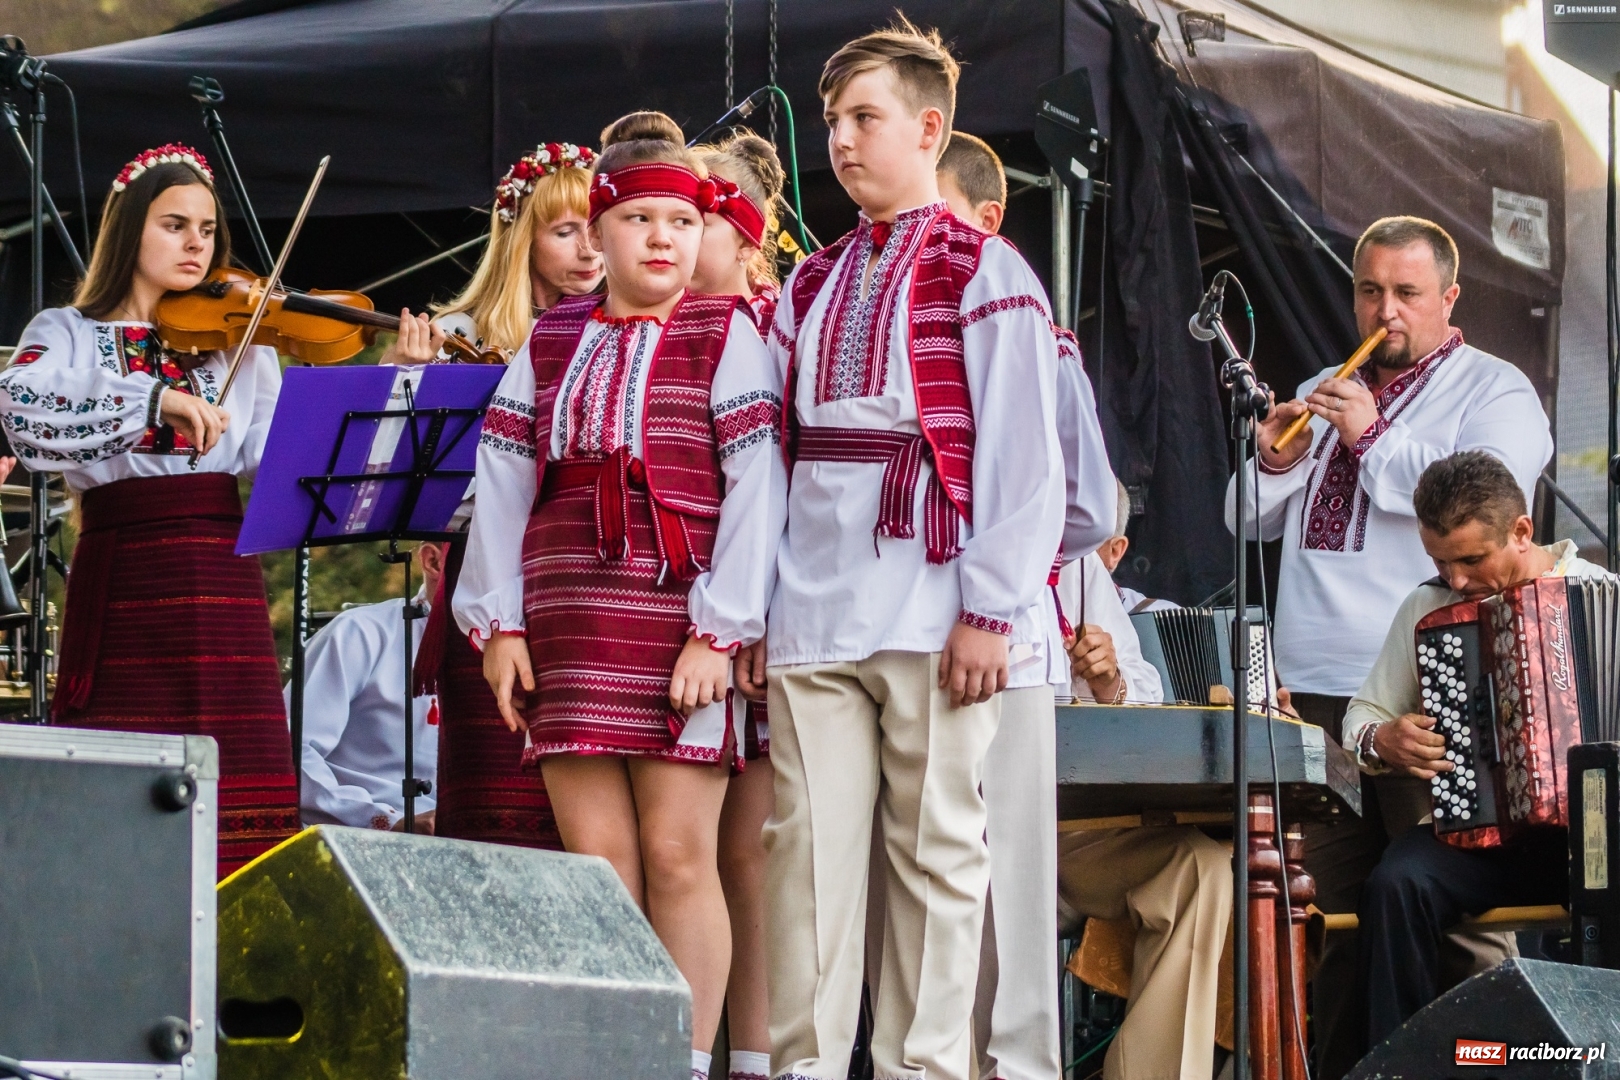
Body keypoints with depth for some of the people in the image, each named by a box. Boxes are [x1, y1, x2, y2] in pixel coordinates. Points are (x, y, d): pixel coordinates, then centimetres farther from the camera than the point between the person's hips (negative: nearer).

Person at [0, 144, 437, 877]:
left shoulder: (240, 343, 14)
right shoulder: (68, 336, 7)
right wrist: (156, 403, -25)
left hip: (225, 587, 2)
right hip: (124, 588, -2)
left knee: (234, 804, -3)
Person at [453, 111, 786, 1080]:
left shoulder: (725, 337, 1)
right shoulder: (551, 344, 13)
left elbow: (756, 489, -6)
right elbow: (502, 481, 12)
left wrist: (721, 631, -12)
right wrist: (499, 623, 4)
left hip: (683, 631, -3)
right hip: (570, 633, 3)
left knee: (677, 854, -5)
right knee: (595, 856, 1)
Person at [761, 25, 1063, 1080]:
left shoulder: (983, 272, 1)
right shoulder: (814, 286, 18)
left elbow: (1021, 455, -5)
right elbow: (773, 454, 17)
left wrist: (992, 607, -12)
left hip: (933, 620, -5)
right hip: (815, 622, 5)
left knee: (937, 852, 0)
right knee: (810, 846, 0)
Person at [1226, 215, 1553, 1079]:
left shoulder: (1493, 391, 6)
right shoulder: (1323, 394, 24)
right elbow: (1253, 520, 25)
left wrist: (1377, 439, -12)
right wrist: (1273, 462, 4)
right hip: (1319, 688, 6)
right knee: (1338, 912, 6)